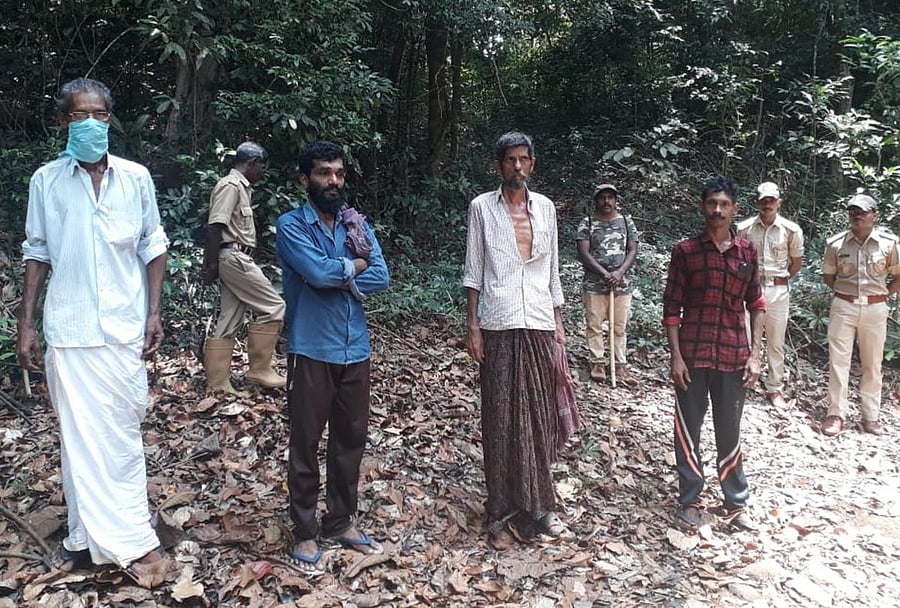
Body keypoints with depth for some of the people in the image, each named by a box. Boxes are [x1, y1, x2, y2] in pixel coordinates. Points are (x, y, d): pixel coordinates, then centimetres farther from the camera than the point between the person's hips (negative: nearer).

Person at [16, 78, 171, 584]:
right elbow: (36, 254, 7)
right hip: (68, 331, 0)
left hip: (124, 328, 0)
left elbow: (153, 248, 6)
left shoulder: (136, 177, 2)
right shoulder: (46, 181, 2)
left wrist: (154, 313, 0)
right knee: (82, 434, 2)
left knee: (122, 432, 6)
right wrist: (26, 324, 4)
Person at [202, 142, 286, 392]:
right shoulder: (231, 185, -11)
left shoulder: (240, 187, 19)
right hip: (234, 257, -10)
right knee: (273, 307, -6)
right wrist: (211, 266, -19)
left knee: (229, 323, 8)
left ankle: (218, 385, 12)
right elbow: (214, 227, -18)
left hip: (235, 259, 10)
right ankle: (260, 369, 1)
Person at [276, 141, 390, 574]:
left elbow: (381, 277, -3)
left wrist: (336, 278, -13)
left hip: (355, 350, 5)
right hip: (312, 351, -5)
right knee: (306, 444, 4)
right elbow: (319, 272, -22)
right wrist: (357, 265, -6)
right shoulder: (291, 226, -5)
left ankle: (341, 523, 30)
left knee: (351, 439, 13)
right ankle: (305, 533, 19)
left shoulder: (356, 223, 10)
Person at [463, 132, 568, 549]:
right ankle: (501, 514, 13)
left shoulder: (546, 208, 11)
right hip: (499, 326, -3)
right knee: (500, 420, 2)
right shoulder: (482, 207, 2)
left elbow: (553, 270, 14)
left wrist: (558, 322, 11)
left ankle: (538, 506, 23)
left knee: (539, 417, 8)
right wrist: (472, 326, -5)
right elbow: (473, 272, 1)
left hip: (539, 325, 3)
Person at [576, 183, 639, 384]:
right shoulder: (587, 223, 3)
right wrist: (604, 273, -16)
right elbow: (583, 253, -6)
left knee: (619, 327, 5)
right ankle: (598, 362, 12)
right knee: (594, 325, 2)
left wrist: (619, 272, -13)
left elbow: (633, 250, 4)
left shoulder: (626, 222, 10)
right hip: (594, 284, -1)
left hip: (622, 284, 2)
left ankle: (620, 366, 10)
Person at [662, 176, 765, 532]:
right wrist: (675, 355, -10)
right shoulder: (685, 250, -4)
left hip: (733, 355, 2)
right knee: (688, 429, 8)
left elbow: (756, 305, 9)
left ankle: (736, 503, 27)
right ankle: (689, 500, 23)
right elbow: (671, 307, -4)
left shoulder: (747, 251, 4)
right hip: (692, 354, -2)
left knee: (730, 431, 13)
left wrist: (755, 354, 1)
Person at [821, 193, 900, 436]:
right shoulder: (836, 243, -3)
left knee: (872, 364, 10)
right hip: (843, 307, 0)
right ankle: (836, 414, 10)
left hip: (875, 309, 0)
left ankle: (871, 416, 22)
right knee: (838, 360, 1)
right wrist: (846, 291, 2)